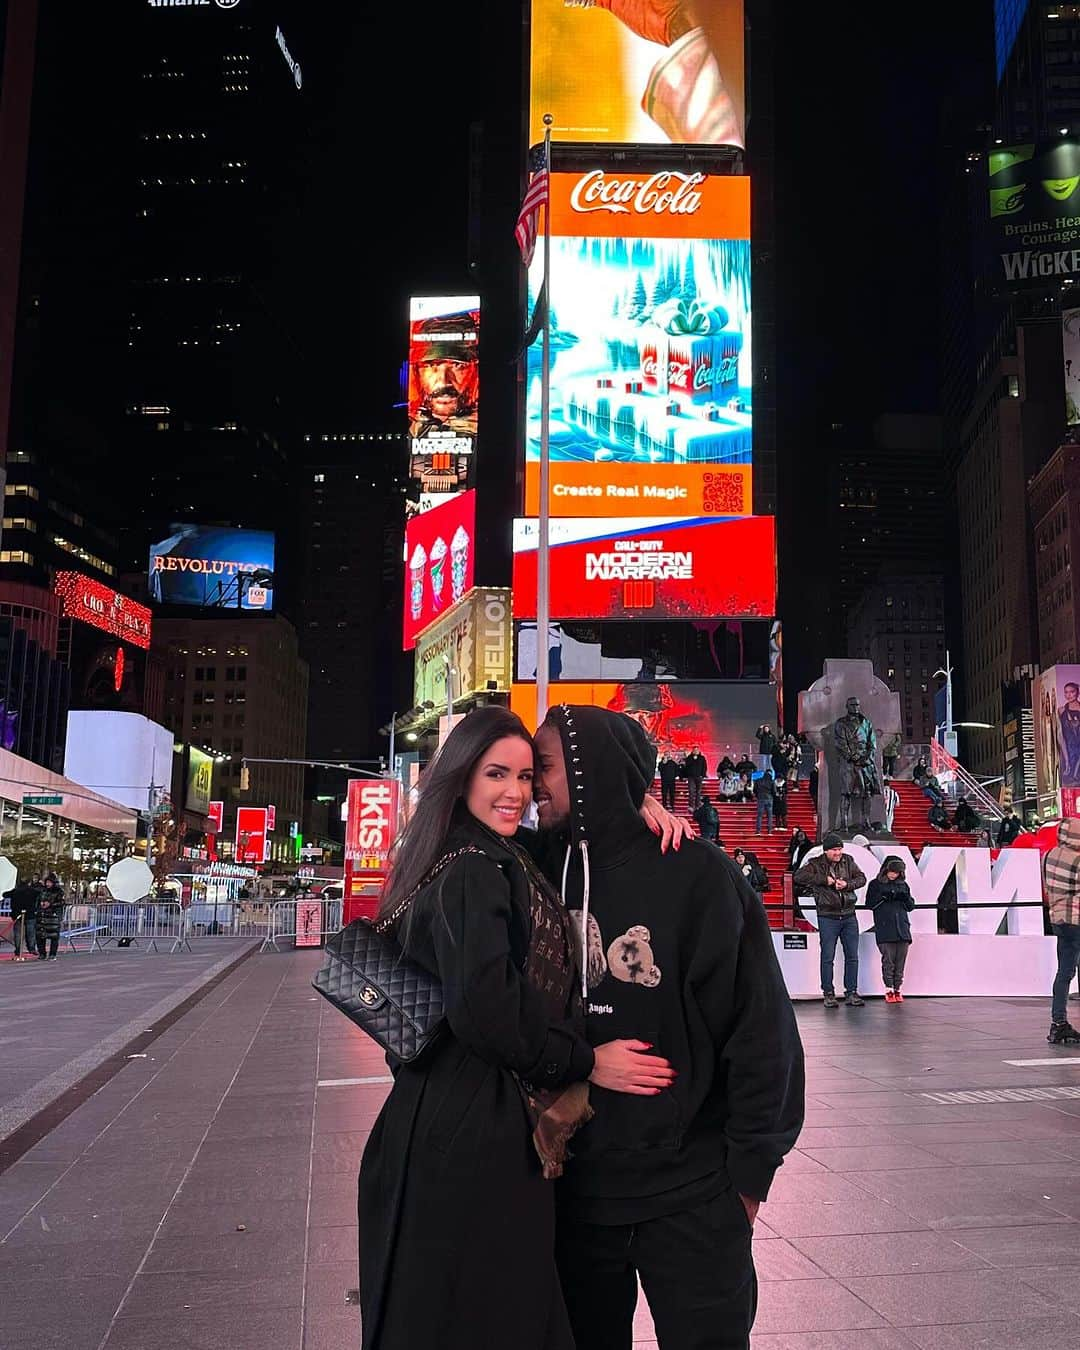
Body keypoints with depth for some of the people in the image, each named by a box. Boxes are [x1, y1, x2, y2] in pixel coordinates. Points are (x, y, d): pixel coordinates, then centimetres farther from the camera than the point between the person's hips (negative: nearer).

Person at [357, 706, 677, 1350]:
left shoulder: (500, 862, 12)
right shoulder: (475, 873, -18)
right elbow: (484, 1011, -27)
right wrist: (586, 1062, -14)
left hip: (447, 1119, 10)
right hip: (478, 1134, -10)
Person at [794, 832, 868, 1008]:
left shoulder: (848, 861, 5)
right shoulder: (816, 864, -7)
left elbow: (861, 878, 6)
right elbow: (798, 877, -20)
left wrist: (847, 884, -14)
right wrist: (825, 880, -22)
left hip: (849, 916, 4)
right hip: (828, 918, -4)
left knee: (852, 956, 6)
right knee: (828, 957, 0)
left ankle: (851, 993, 15)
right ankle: (828, 994, 9)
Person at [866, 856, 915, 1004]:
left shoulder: (903, 885, 16)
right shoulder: (875, 884, 5)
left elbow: (911, 907, 16)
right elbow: (869, 904, -1)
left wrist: (905, 898, -4)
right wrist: (883, 897, -14)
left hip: (902, 928, 4)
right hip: (884, 929, -4)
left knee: (900, 960, 3)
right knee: (888, 960, -6)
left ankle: (897, 989, 10)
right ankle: (889, 990, 0)